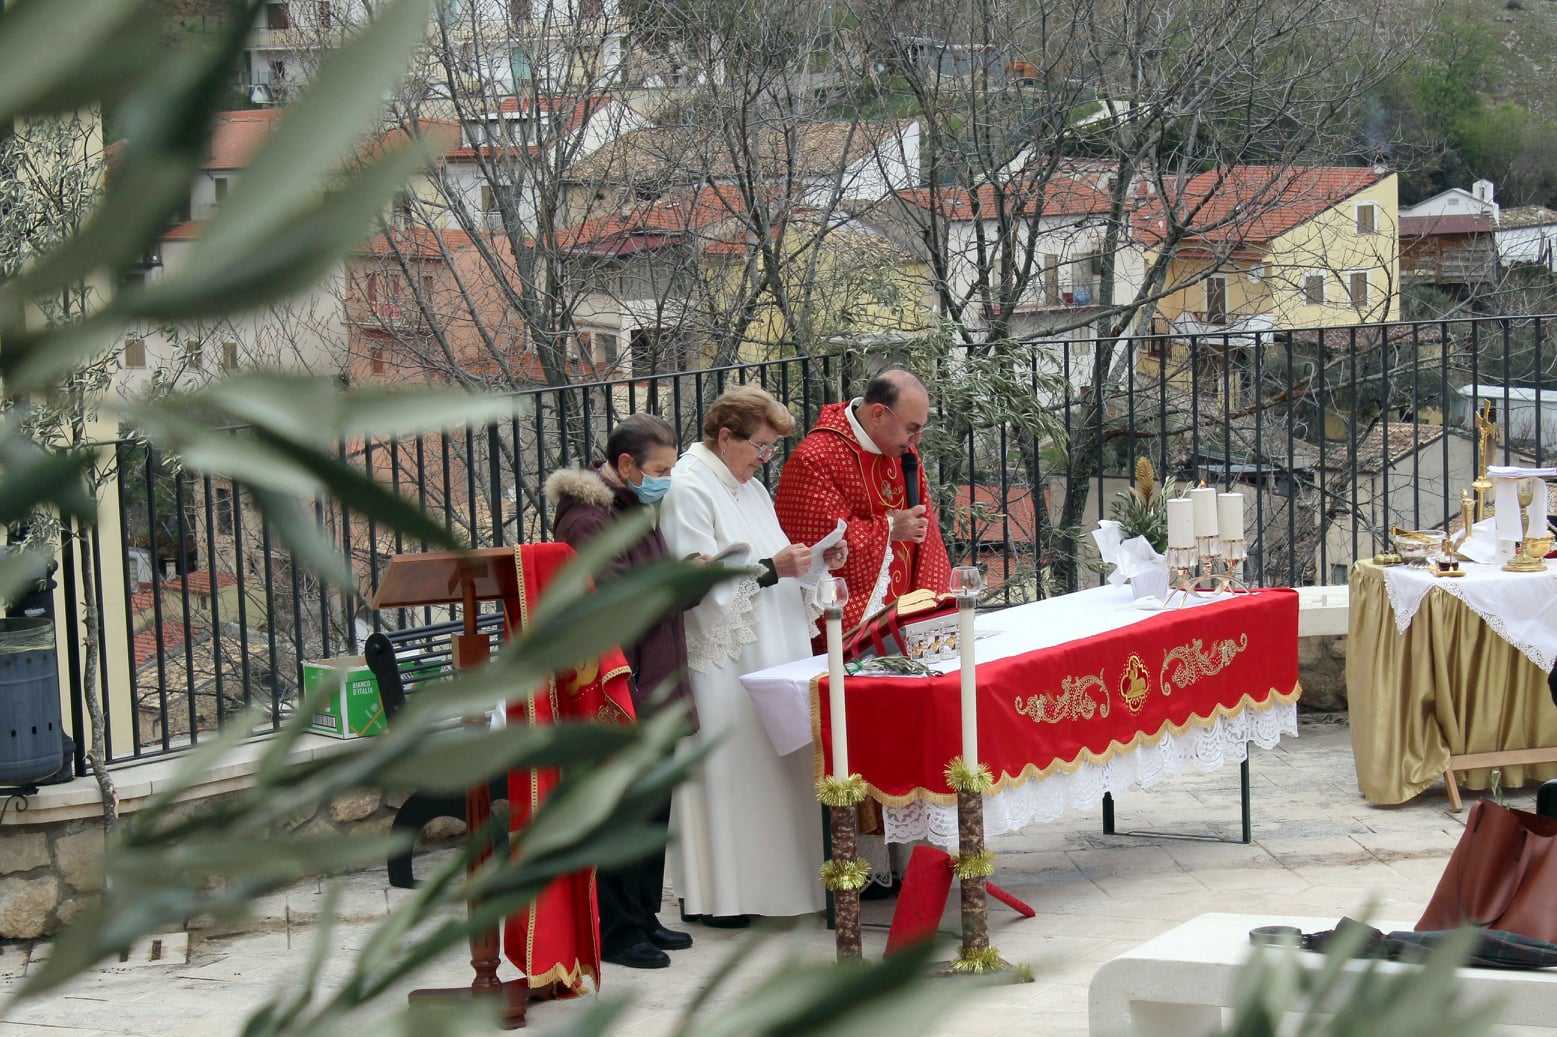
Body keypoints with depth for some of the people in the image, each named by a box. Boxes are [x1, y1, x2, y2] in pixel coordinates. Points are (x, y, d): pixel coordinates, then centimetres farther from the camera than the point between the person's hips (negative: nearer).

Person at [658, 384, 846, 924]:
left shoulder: (750, 489, 16)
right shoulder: (687, 490, -11)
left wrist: (811, 560, 3)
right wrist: (774, 567, -20)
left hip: (771, 655, 9)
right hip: (721, 663, -9)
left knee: (774, 770, 8)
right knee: (725, 773, -6)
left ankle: (762, 880, 14)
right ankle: (711, 894, 1)